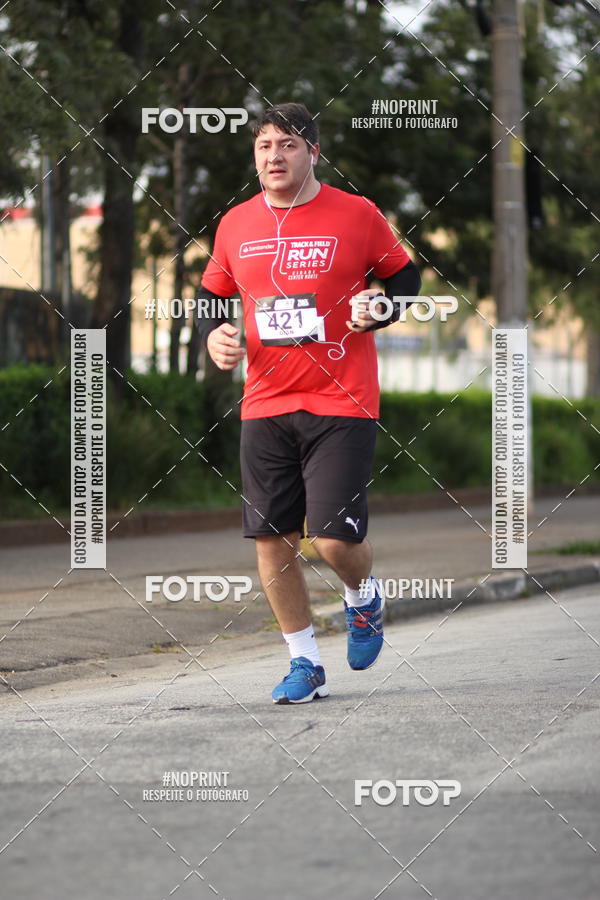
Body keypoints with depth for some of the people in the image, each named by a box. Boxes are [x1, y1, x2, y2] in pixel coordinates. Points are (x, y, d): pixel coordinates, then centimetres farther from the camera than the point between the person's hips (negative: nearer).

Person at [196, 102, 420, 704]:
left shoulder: (356, 215, -1)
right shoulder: (236, 225, 8)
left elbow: (404, 275, 11)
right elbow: (212, 293, 21)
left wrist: (379, 308, -9)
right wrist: (212, 335, 1)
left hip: (342, 405, -4)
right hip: (265, 403, 4)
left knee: (335, 539, -11)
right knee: (271, 539, 1)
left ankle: (363, 597, 25)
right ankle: (305, 664, 16)